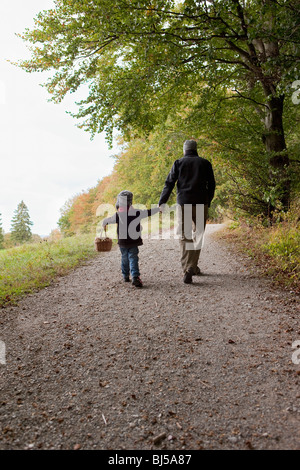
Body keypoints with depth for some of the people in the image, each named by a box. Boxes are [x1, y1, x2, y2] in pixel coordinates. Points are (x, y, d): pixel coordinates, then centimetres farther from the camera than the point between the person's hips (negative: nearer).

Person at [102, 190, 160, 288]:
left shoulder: (118, 215, -8)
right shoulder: (137, 213, -7)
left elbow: (106, 221, 3)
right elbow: (149, 212, 3)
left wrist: (104, 224, 26)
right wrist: (159, 208, 18)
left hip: (122, 242, 1)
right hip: (134, 241, -1)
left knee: (124, 258, 17)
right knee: (133, 258, -1)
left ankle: (126, 276, 27)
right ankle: (135, 277, -15)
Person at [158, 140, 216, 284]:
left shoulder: (179, 163, 6)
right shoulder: (205, 163, 9)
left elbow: (169, 183, -1)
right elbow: (211, 185, 9)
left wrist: (162, 203, -1)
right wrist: (208, 202, 19)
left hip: (183, 203, 0)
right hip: (201, 203, 1)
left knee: (185, 236, 3)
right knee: (198, 235, 9)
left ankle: (187, 269, -6)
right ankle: (192, 267, 6)